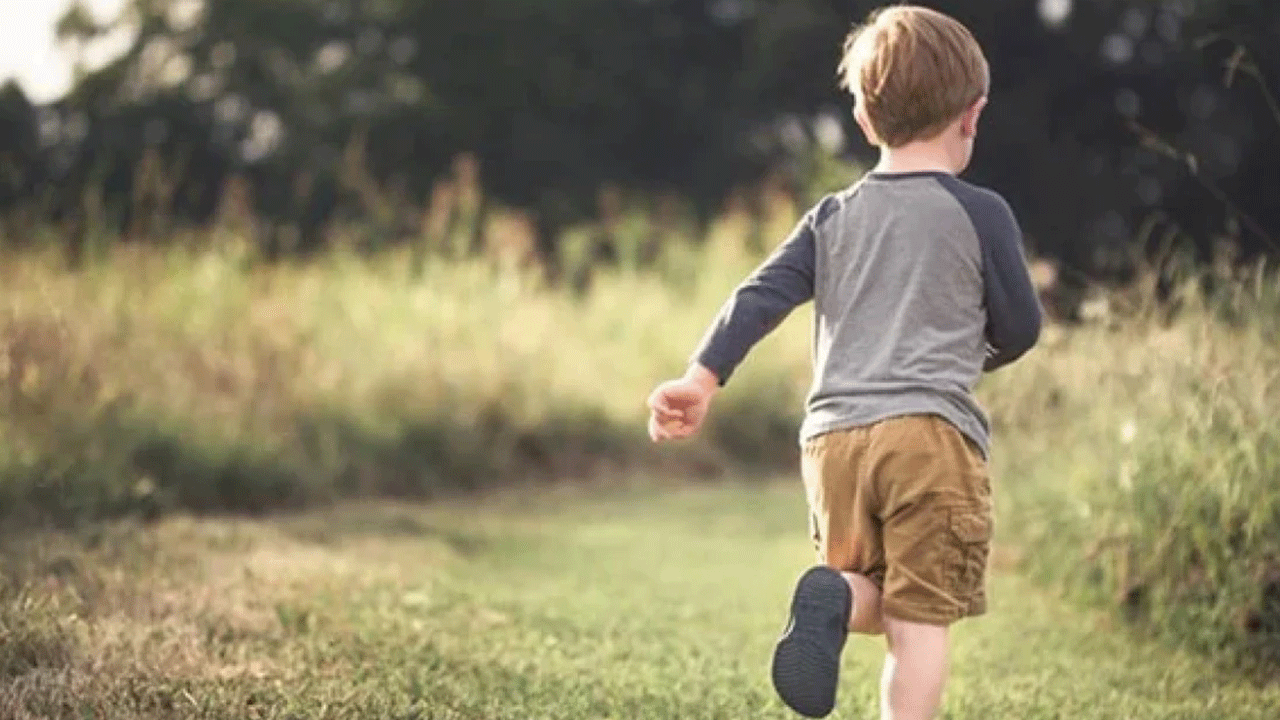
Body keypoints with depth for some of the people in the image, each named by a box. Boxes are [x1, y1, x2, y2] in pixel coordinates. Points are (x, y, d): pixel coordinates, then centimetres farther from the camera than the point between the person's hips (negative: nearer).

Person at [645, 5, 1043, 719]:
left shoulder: (834, 217, 14)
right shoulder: (981, 213, 3)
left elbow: (760, 295, 3)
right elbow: (1021, 327, 8)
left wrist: (702, 377, -5)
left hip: (835, 434, 4)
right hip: (933, 432, -4)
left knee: (875, 598, 19)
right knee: (921, 620, -1)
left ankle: (838, 598, -14)